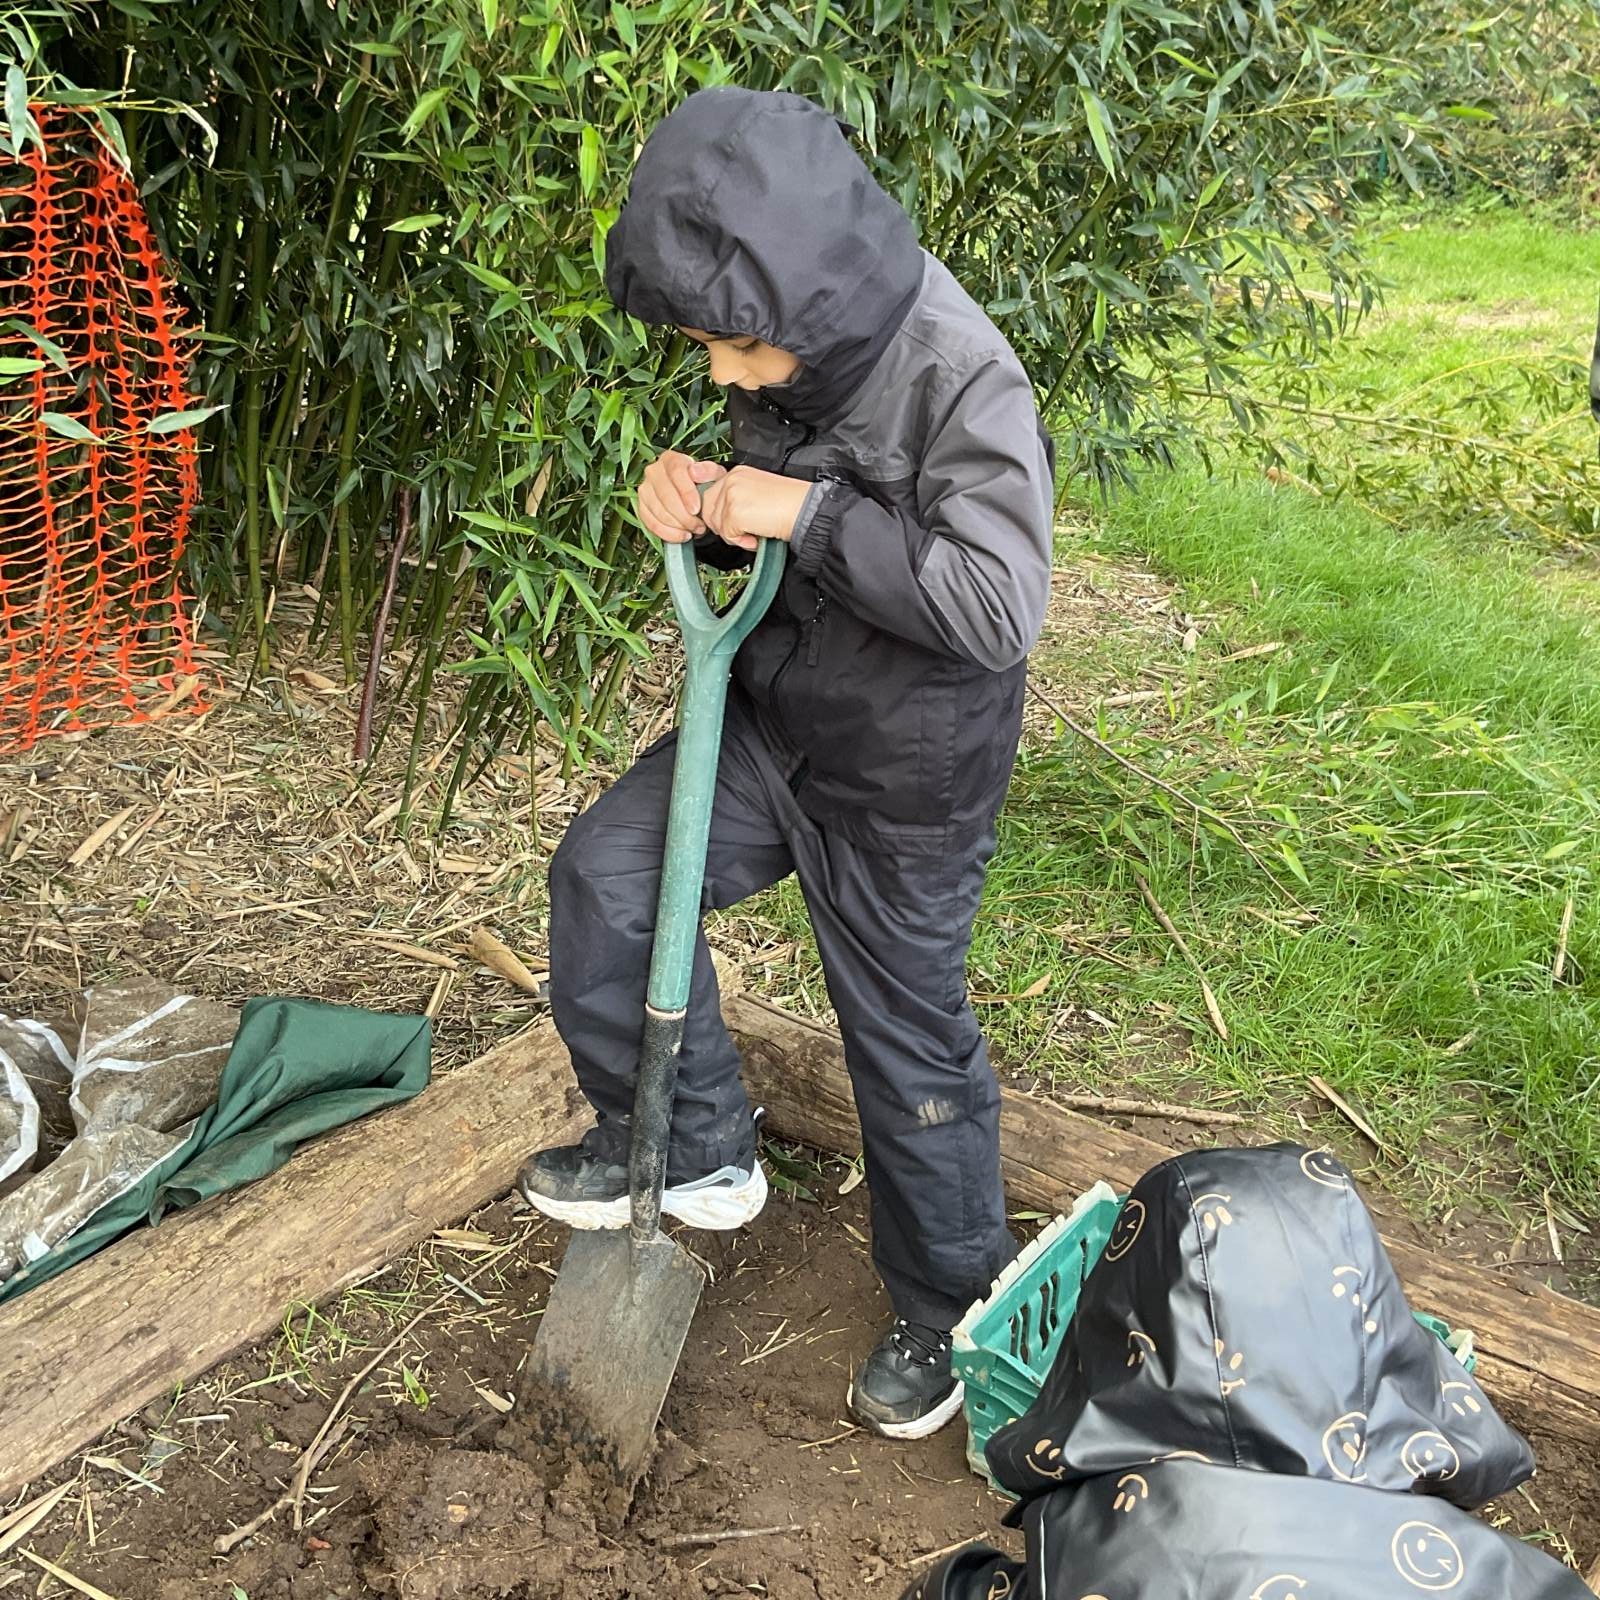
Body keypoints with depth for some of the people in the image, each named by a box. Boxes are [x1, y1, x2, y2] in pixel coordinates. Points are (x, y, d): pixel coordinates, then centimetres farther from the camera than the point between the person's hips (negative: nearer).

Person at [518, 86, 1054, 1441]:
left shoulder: (964, 383, -27)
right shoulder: (787, 361, -4)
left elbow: (998, 603, -33)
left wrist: (809, 515, -32)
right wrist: (701, 509, -12)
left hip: (906, 772, -7)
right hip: (776, 711, 7)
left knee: (910, 1044, 7)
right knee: (607, 873, -2)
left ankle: (952, 1313, 32)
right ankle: (697, 1150, 18)